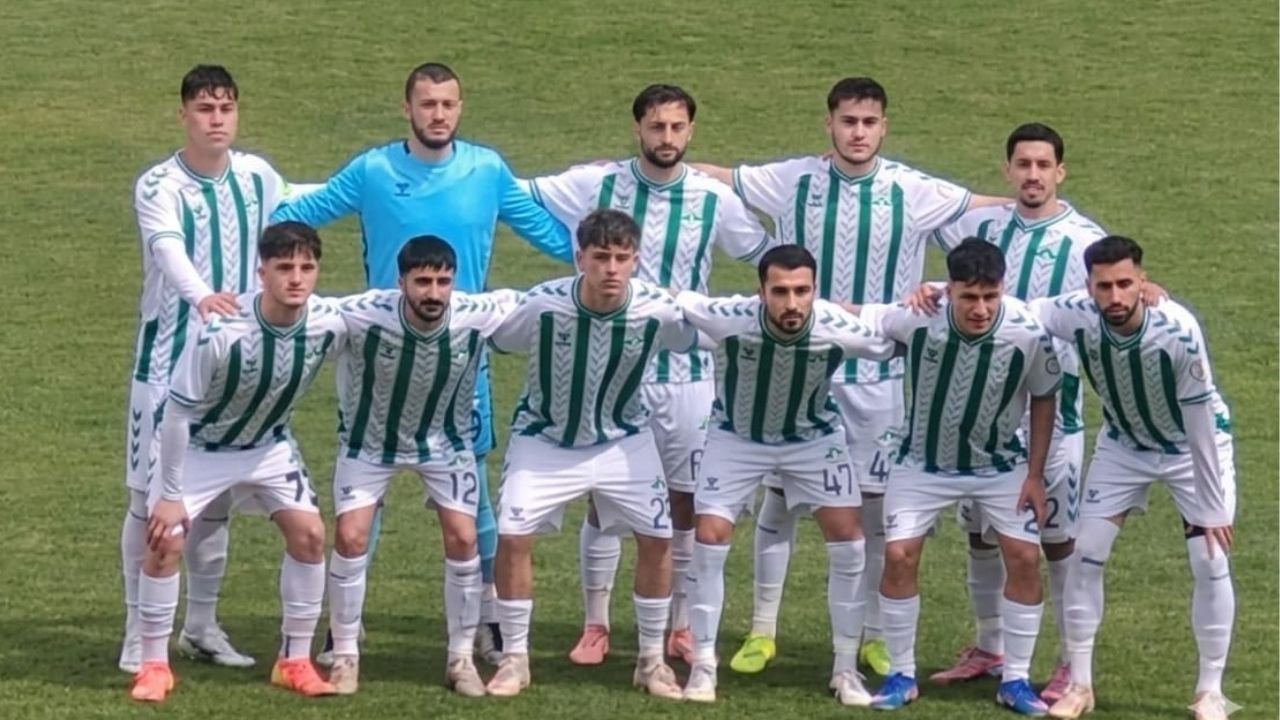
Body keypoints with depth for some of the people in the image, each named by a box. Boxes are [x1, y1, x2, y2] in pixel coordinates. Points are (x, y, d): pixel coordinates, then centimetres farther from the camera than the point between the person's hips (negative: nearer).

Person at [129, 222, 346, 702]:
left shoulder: (329, 324, -25)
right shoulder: (221, 331, -36)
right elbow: (178, 411, -25)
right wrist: (170, 494, -20)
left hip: (268, 445, 4)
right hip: (200, 446, -4)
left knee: (309, 533, -7)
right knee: (165, 540, -14)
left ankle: (294, 661, 8)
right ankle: (154, 666, 3)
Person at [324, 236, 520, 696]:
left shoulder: (476, 316, -28)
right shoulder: (361, 316, -35)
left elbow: (515, 301, -6)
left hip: (445, 440, 1)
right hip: (370, 439, -1)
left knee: (463, 539, -5)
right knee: (350, 537, -10)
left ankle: (461, 658, 11)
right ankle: (345, 657, 6)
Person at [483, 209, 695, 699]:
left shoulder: (659, 310, -25)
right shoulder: (542, 305, -30)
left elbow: (700, 340, -2)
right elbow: (489, 341, -11)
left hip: (623, 438, 2)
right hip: (545, 438, -2)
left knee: (657, 537, -3)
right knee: (512, 536, -12)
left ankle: (651, 659, 15)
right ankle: (514, 658, 4)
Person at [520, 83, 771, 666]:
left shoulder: (714, 200, -1)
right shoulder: (596, 185, -4)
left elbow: (770, 255, 12)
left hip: (687, 373, 1)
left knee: (688, 504, 5)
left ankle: (681, 628, 18)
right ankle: (595, 627, 14)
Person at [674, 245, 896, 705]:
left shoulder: (837, 328, -31)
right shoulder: (730, 317, -35)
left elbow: (899, 345, -13)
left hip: (813, 437, 1)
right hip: (737, 436, -1)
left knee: (847, 541, -6)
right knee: (709, 539, -9)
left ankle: (846, 669, 9)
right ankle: (703, 666, 7)